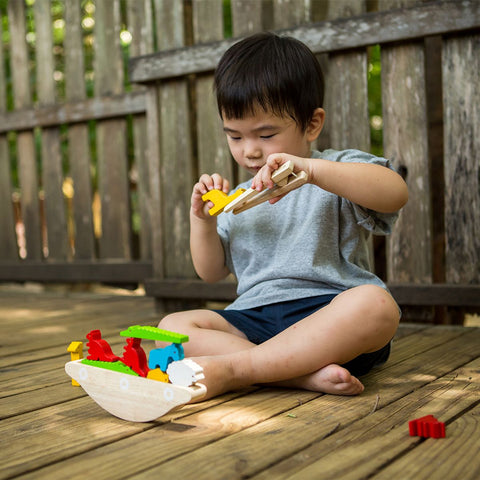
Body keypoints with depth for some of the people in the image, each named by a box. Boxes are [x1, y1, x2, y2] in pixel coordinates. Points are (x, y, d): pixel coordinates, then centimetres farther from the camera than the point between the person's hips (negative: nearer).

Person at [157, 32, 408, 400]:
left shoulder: (337, 172, 4)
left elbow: (396, 193, -18)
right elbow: (211, 272, 25)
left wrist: (310, 169, -27)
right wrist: (202, 219, 6)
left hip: (326, 316, -4)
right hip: (255, 321, 5)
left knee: (375, 304, -37)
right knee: (172, 327, -18)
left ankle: (230, 369, -35)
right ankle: (307, 374, -33)